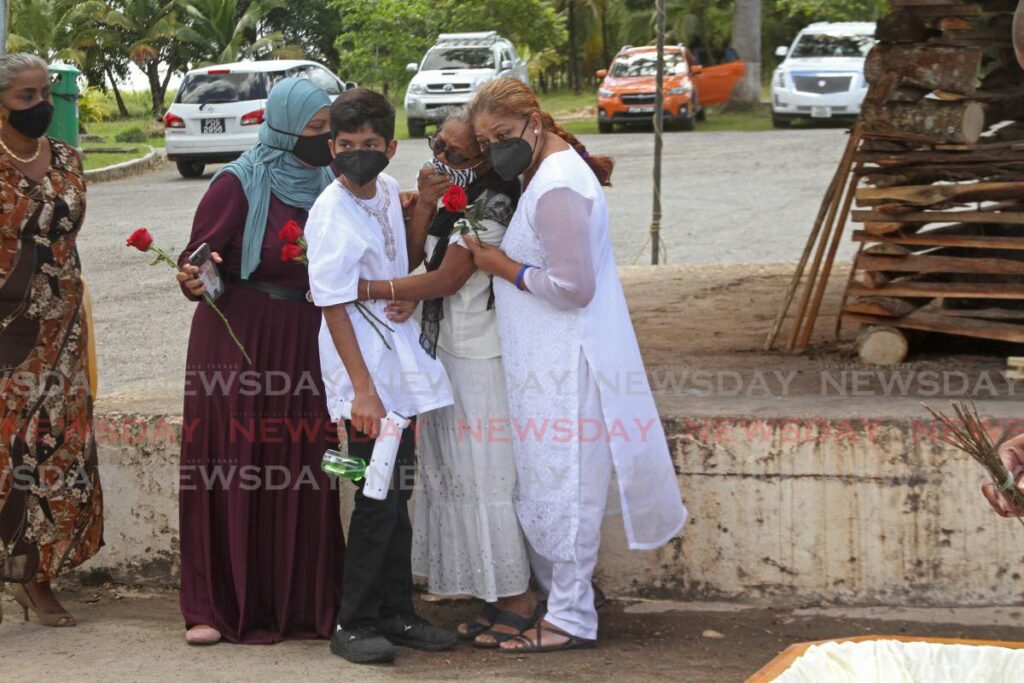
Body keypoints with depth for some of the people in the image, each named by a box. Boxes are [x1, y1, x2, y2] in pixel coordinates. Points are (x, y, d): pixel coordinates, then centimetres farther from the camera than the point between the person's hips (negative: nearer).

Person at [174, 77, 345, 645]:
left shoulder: (327, 183, 7)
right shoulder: (239, 183, -8)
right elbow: (195, 258, -8)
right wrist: (195, 278, -31)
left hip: (305, 340, 5)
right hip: (238, 339, -4)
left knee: (302, 473, 4)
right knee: (232, 472, -2)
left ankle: (300, 600, 13)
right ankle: (216, 608, 6)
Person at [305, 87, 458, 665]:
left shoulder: (389, 190, 6)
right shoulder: (332, 215, -16)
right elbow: (334, 306, -18)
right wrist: (362, 389, -20)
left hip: (401, 368, 8)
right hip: (366, 377, -8)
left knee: (398, 495, 14)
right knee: (379, 501, -5)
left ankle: (396, 615, 23)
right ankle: (356, 624, 5)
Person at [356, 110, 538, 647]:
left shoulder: (492, 203, -16)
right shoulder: (450, 198, 11)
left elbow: (446, 279, -20)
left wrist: (360, 290, -22)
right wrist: (425, 203, -13)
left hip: (480, 356, -9)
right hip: (444, 351, 9)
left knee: (486, 476, -4)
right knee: (454, 476, 11)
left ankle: (517, 598, 7)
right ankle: (494, 599, 19)